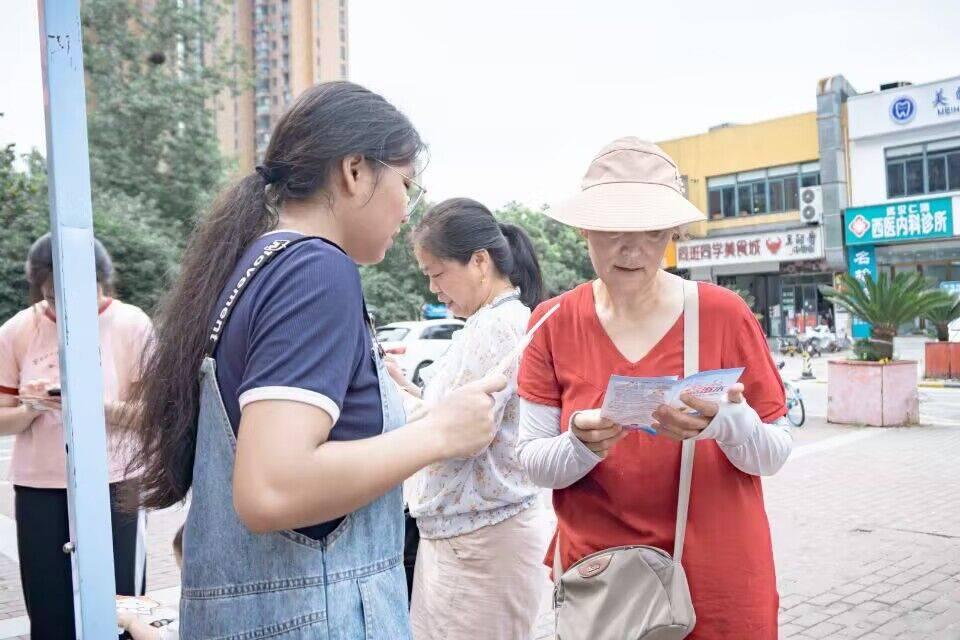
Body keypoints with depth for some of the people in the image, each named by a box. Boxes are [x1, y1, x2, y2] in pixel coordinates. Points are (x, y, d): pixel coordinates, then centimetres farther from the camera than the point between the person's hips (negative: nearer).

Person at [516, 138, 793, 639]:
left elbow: (774, 454, -5)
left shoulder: (724, 314, -9)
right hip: (597, 577, 1)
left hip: (718, 578, 0)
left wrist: (727, 423, -26)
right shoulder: (554, 324, -6)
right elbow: (532, 463, -5)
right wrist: (580, 445, -26)